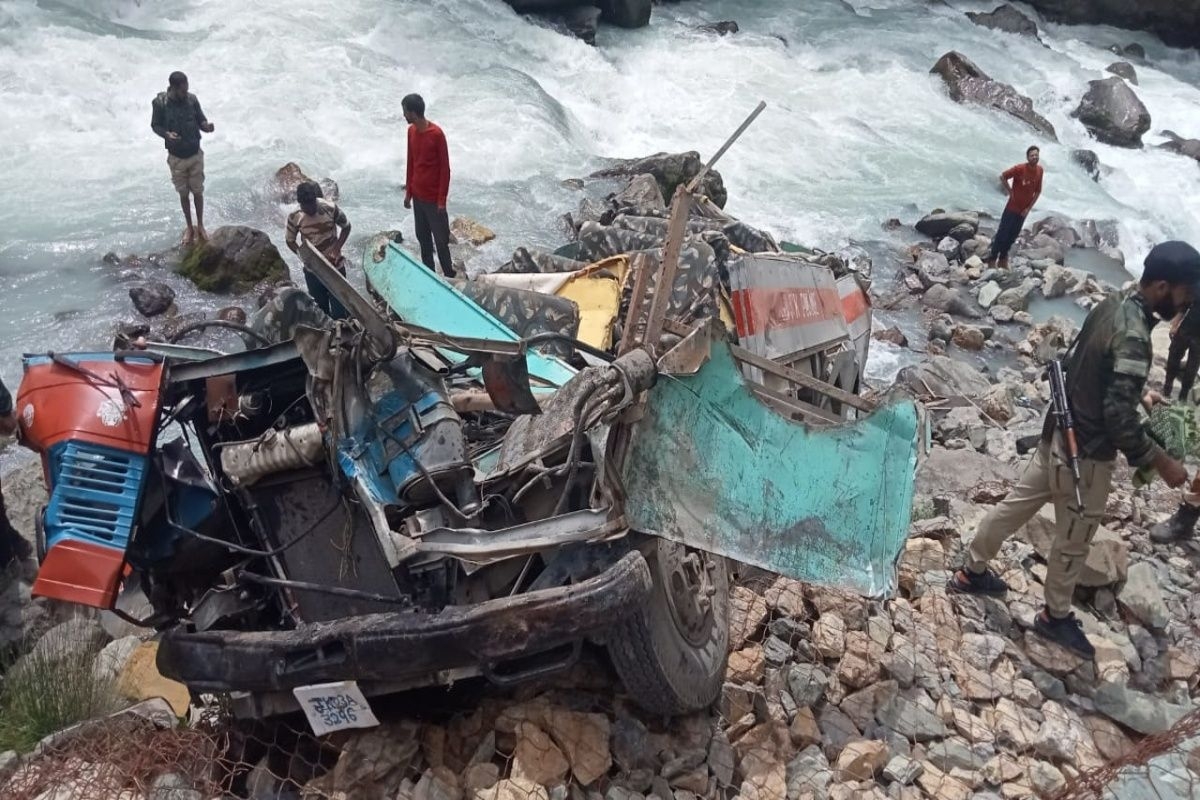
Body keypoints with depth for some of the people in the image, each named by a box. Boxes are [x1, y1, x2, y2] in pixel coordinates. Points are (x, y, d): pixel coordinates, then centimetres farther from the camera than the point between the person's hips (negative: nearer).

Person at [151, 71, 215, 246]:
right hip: (176, 158, -1)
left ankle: (200, 226, 31)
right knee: (183, 194, 13)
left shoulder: (192, 99, -10)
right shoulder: (159, 103, -15)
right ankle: (189, 228, 30)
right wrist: (166, 134, -24)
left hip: (195, 155, 1)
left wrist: (207, 126, -24)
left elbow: (201, 121, 0)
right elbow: (155, 125, -3)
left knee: (197, 192, 12)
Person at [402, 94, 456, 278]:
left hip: (434, 198, -7)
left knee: (440, 240, 0)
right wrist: (408, 192, 13)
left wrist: (442, 200, -16)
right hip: (418, 196, 7)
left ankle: (450, 277, 11)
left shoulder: (437, 134, -19)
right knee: (423, 238, 16)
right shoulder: (411, 131, 3)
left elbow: (445, 169, -16)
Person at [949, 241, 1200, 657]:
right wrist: (1162, 462, -17)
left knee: (1017, 503, 21)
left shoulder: (1114, 303, -1)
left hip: (1059, 433, 9)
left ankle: (971, 571, 38)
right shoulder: (1133, 338, -29)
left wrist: (1135, 393, 17)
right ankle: (1056, 616, 32)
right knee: (1074, 539, 12)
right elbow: (1120, 419, -28)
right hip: (1086, 452, -9)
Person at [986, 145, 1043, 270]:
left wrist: (1029, 207, 0)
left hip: (1024, 210, 5)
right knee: (1002, 234, -1)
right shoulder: (1020, 168, -20)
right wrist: (1009, 191, -11)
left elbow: (1038, 191, 5)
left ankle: (1003, 259, 27)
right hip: (1012, 208, -5)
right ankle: (992, 259, 10)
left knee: (1012, 236, 14)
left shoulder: (1039, 170, -3)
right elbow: (1002, 176, -15)